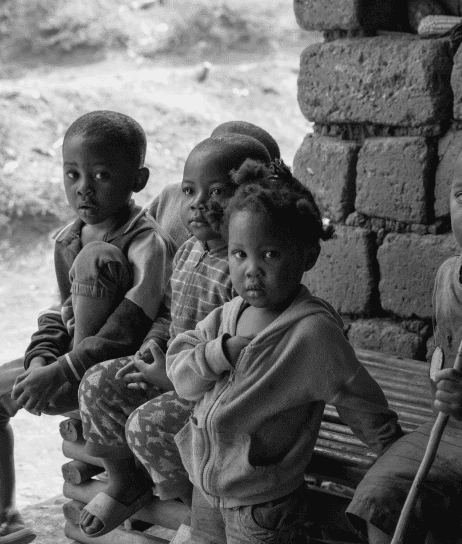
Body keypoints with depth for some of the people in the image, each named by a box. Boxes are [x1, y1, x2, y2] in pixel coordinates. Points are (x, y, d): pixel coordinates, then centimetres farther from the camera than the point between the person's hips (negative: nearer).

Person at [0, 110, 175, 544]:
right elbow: (60, 311, 8)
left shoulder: (148, 244, -19)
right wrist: (40, 359, -12)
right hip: (73, 357, 8)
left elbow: (127, 332, -26)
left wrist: (61, 373, -29)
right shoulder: (68, 239, 5)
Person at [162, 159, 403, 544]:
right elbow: (180, 374, -2)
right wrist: (221, 352, -20)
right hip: (205, 487, 7)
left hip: (262, 507, -6)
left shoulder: (313, 331, -21)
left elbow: (362, 405, -10)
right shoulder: (228, 315, 0)